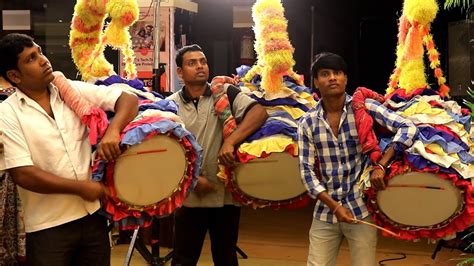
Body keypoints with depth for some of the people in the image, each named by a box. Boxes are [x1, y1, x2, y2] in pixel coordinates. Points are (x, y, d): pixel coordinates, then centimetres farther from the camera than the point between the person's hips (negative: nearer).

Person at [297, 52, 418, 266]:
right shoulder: (307, 123, -1)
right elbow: (307, 171, -1)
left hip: (361, 210, -2)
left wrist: (381, 166, -21)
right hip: (325, 213, 2)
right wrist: (334, 206, -11)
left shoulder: (365, 108, -6)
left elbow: (408, 128, -13)